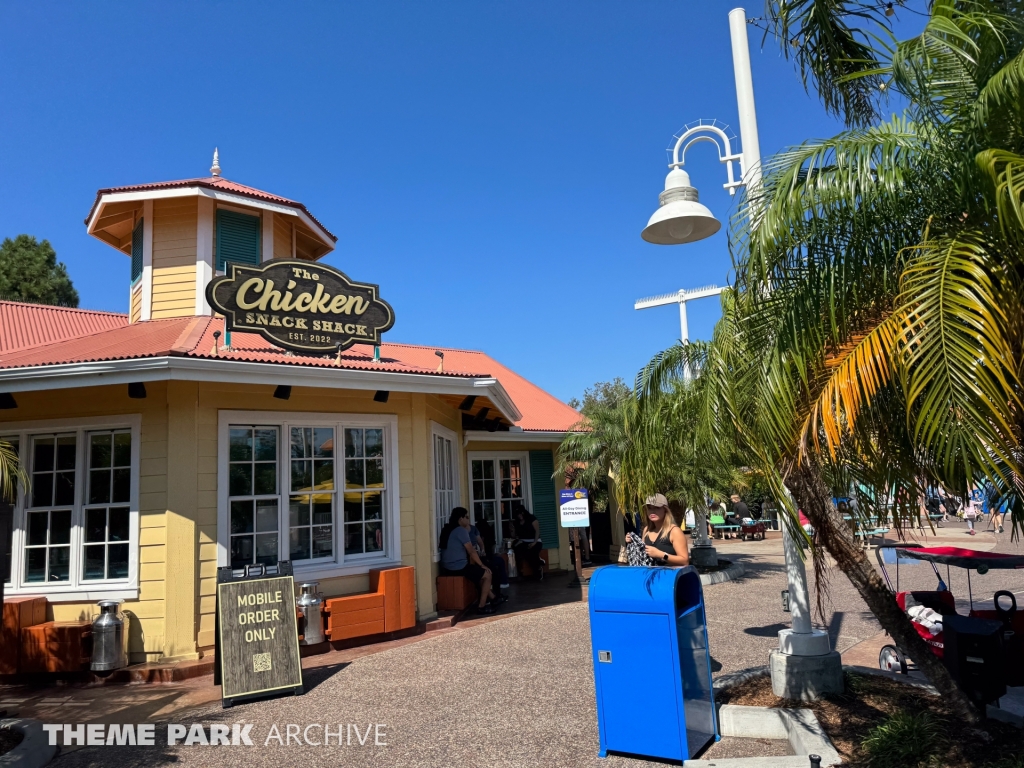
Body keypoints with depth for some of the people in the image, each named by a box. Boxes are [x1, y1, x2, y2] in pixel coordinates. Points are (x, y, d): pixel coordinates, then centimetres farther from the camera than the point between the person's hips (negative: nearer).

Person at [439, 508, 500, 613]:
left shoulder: (447, 530, 14)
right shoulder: (461, 530, -13)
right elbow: (471, 551, -11)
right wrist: (482, 565, -3)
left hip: (447, 568, 10)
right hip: (458, 567, -10)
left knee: (480, 572, 28)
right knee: (487, 575, 1)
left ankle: (491, 597, 33)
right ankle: (482, 606, 1)